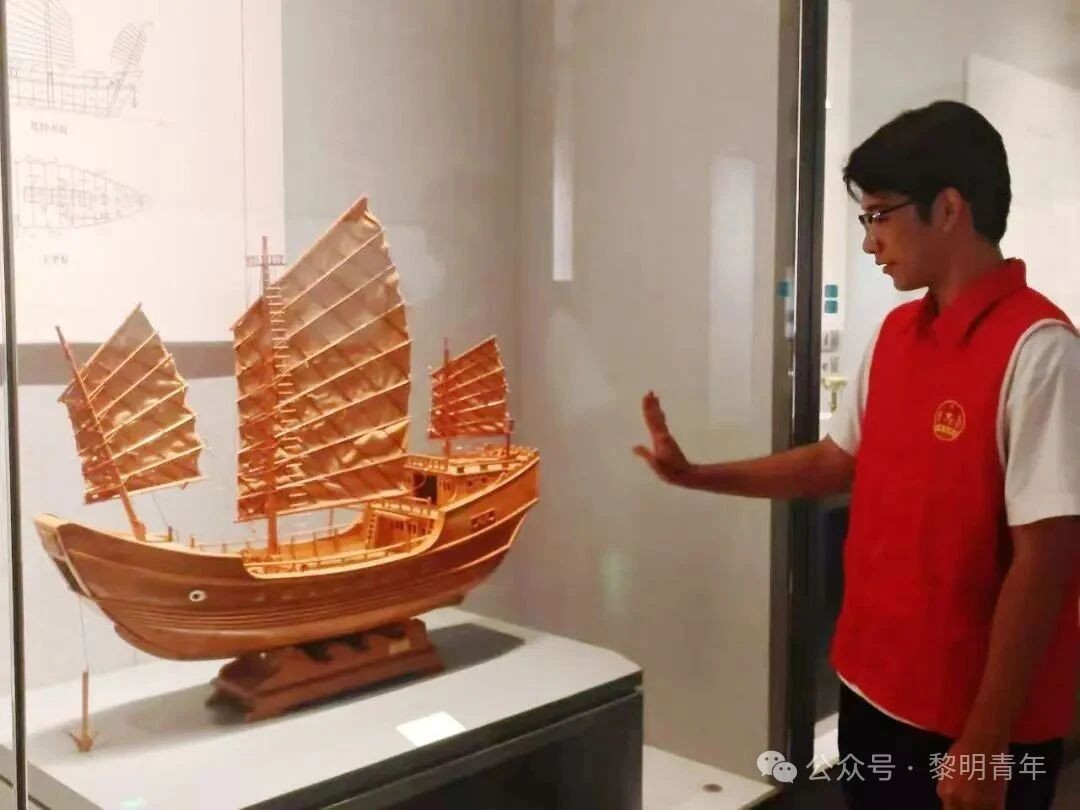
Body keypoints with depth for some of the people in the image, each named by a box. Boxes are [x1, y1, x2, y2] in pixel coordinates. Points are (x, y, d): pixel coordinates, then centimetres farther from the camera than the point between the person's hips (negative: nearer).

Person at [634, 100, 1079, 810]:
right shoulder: (897, 333, 5)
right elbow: (836, 462, 14)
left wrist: (986, 743, -18)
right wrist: (694, 475, 9)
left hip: (976, 721, -7)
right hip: (874, 688, 7)